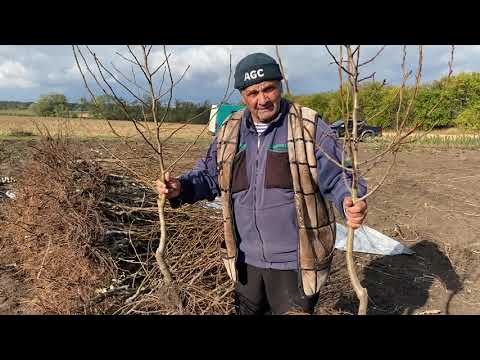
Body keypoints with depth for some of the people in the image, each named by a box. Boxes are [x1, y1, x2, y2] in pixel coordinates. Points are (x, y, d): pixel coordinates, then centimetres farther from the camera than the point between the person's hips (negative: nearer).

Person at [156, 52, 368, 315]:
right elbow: (208, 176, 10)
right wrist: (181, 188, -9)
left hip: (294, 263, -4)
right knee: (247, 311, 26)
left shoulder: (309, 127, -11)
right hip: (246, 259, 5)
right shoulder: (230, 131, 2)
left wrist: (349, 202, -33)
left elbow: (336, 177, -11)